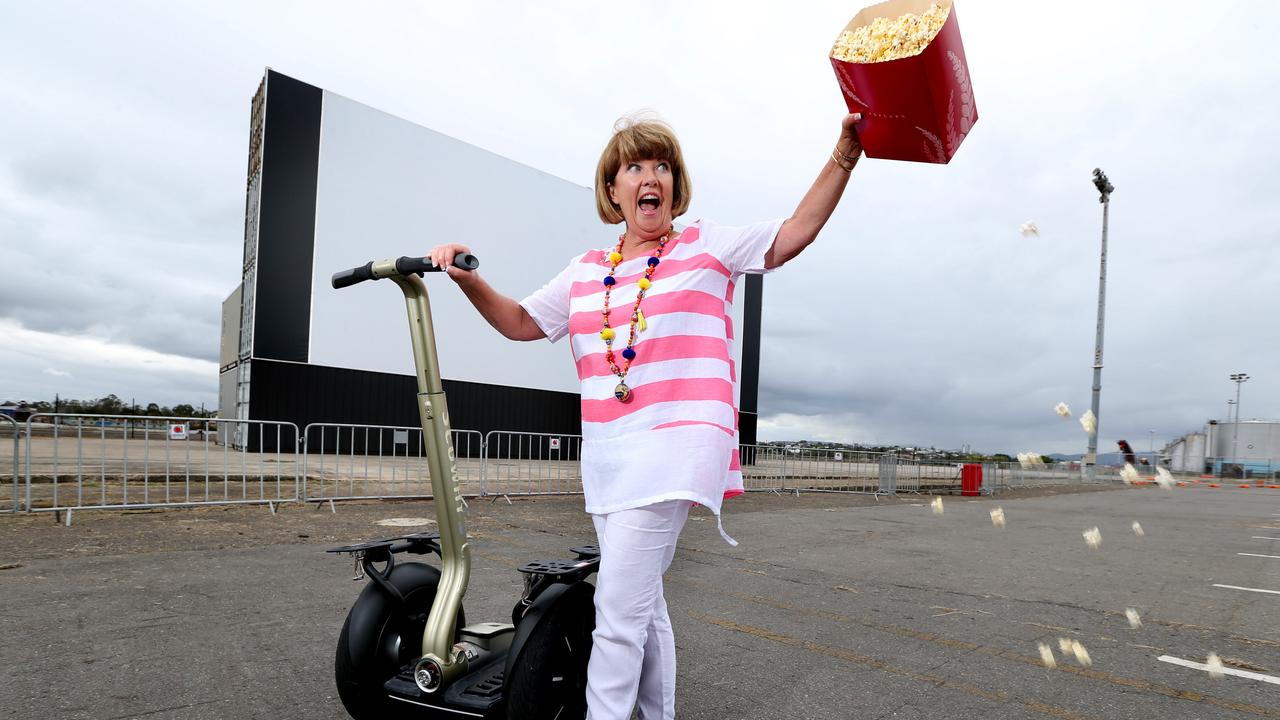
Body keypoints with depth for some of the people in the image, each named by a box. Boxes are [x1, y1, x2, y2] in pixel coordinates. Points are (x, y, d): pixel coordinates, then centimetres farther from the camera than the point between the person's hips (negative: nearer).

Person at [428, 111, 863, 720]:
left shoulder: (706, 247, 3)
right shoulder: (586, 271, 15)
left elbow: (796, 233, -2)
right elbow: (521, 322, 20)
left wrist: (843, 155, -11)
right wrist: (468, 280, 5)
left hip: (673, 451, -6)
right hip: (608, 457, 6)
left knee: (618, 616, -11)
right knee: (643, 608, 19)